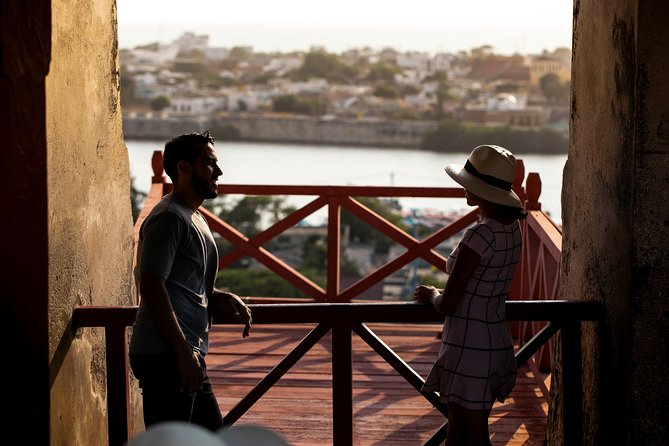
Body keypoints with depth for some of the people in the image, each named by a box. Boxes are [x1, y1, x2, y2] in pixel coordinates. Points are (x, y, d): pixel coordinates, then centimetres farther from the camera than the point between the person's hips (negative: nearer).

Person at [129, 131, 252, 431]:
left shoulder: (194, 219, 22)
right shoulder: (169, 217, -11)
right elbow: (151, 287, -20)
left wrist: (225, 299, 8)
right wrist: (184, 352, -23)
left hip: (187, 356, 11)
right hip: (165, 357, -11)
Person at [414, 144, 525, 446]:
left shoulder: (480, 235, -22)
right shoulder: (512, 228, 5)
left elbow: (448, 304, -19)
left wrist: (430, 294, 1)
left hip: (469, 350, -9)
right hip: (497, 344, 9)